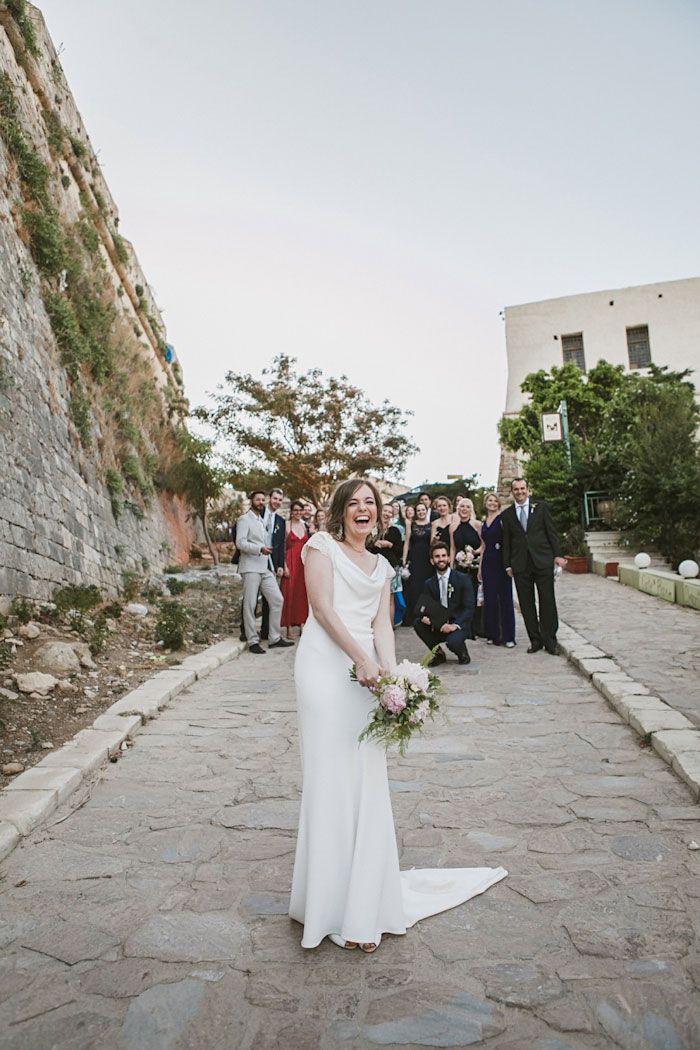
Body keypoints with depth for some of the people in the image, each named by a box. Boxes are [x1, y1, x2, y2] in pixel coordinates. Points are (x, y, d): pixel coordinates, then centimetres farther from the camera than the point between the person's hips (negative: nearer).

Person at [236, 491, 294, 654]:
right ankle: (253, 642, 3)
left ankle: (275, 638, 10)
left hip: (265, 568, 8)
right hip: (251, 567, -8)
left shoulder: (262, 521, 22)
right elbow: (240, 543, -14)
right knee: (250, 605, -3)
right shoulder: (244, 519, -2)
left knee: (277, 600, 3)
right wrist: (260, 549, -25)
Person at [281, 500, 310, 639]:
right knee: (290, 592, -4)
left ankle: (302, 623, 13)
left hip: (304, 562, 5)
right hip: (291, 561, -5)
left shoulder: (305, 525, 12)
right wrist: (284, 566, -14)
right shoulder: (286, 526, -3)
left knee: (303, 592, 6)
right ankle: (289, 627, 0)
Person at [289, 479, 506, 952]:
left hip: (365, 671, 5)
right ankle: (331, 900, 12)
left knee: (367, 780, 6)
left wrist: (392, 674, -8)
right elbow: (323, 607, -6)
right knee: (331, 777, -1)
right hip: (326, 664, -5)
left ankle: (364, 901, 19)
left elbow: (382, 625, 10)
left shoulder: (382, 567, 21)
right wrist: (362, 659, -14)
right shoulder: (322, 545, 6)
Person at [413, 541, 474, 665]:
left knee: (453, 642, -34)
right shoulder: (429, 584, 7)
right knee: (417, 623, -20)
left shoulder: (463, 579, -5)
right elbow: (424, 606, 4)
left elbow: (469, 608, -11)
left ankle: (462, 652, 6)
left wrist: (455, 625, -25)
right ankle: (439, 653, 0)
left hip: (459, 624, -4)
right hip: (438, 626, 4)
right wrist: (424, 616, -21)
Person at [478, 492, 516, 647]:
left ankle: (508, 637, 5)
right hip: (487, 562, 6)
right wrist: (480, 567, 16)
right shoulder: (484, 524, 15)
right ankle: (493, 634, 16)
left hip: (501, 562, -6)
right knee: (490, 598, 7)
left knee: (505, 597, -2)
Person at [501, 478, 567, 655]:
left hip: (543, 561, -1)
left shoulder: (541, 507, 7)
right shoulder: (507, 515, 10)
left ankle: (549, 640, 9)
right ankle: (535, 640, 13)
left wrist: (558, 554, -2)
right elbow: (507, 541, 11)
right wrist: (508, 565, 6)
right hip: (520, 565, 2)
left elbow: (551, 531, 5)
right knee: (526, 604, 4)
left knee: (548, 602, 0)